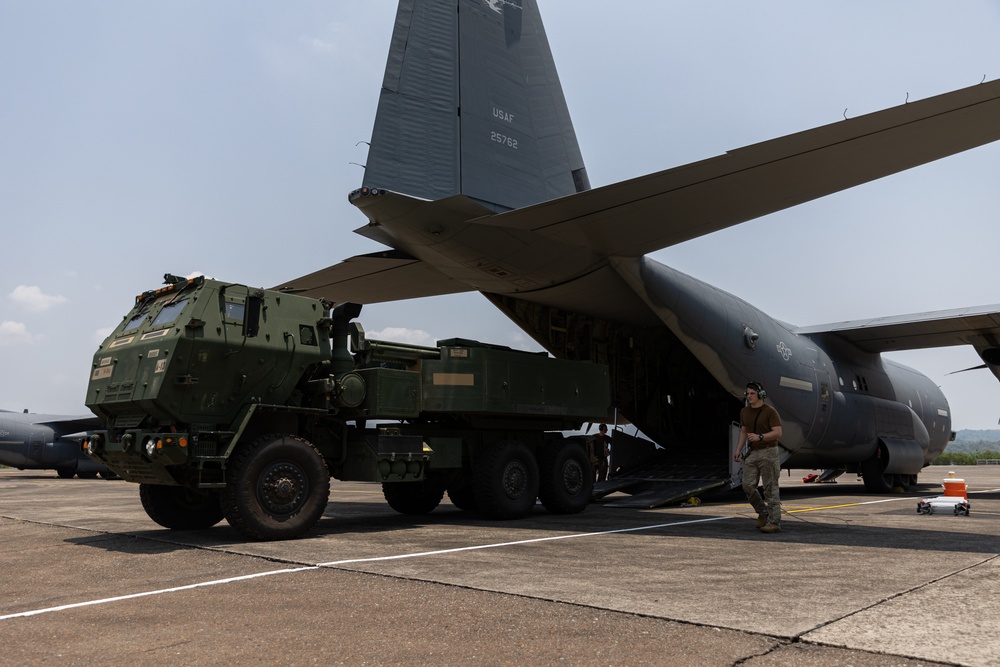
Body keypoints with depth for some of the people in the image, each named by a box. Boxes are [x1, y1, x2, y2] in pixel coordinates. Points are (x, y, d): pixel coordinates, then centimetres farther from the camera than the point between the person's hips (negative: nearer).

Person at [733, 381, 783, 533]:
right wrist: (738, 450, 11)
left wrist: (759, 437, -24)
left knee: (770, 489, -4)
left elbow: (778, 433, -13)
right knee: (748, 486, 0)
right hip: (752, 453, 6)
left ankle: (774, 522, 1)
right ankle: (763, 513, 21)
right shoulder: (744, 412, 11)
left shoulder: (770, 412, -8)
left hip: (768, 453, -6)